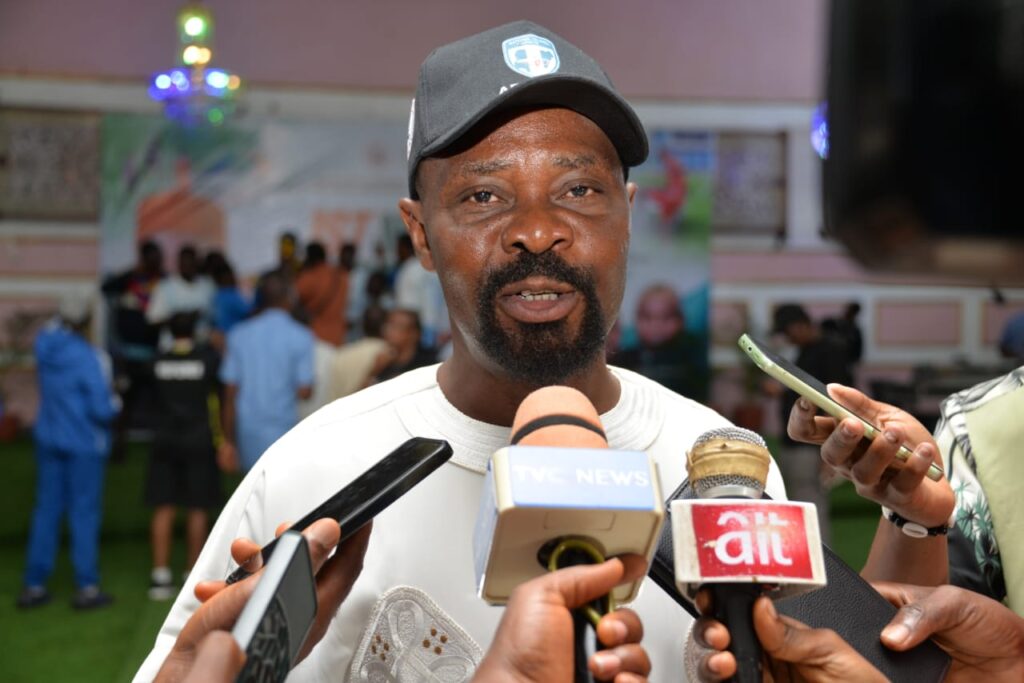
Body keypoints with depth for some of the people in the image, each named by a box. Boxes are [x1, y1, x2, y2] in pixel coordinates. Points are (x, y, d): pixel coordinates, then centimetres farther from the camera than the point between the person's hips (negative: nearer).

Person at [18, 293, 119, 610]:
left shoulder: (45, 344, -3)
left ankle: (34, 585, 15)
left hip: (49, 439, 6)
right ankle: (86, 588, 6)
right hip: (84, 444, -6)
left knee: (47, 510, 11)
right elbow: (102, 408, -20)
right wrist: (113, 403, -1)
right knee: (84, 512, 2)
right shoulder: (86, 357, -21)